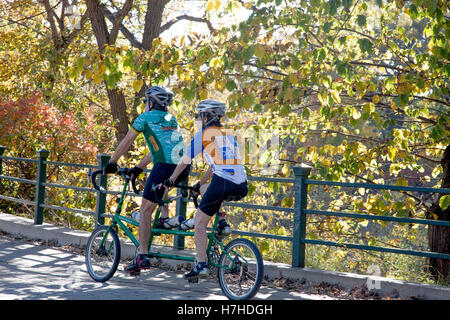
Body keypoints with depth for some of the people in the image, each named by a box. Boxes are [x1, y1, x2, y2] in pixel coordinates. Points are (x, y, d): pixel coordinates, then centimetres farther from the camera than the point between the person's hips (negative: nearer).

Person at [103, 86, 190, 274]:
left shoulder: (145, 118, 8)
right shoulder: (172, 119, 28)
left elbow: (126, 142, 12)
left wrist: (112, 163, 24)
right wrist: (139, 168, 40)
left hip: (165, 167, -7)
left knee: (145, 211, 3)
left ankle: (142, 257, -1)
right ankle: (165, 217, 25)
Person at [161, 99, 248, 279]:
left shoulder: (203, 134, 6)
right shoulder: (230, 135, 24)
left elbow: (184, 161, 12)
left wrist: (170, 181, 26)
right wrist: (200, 184, 42)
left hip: (222, 184, -6)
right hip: (242, 187, 6)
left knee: (199, 223, 7)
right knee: (205, 189, 34)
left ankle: (201, 265, 0)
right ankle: (220, 221, 20)